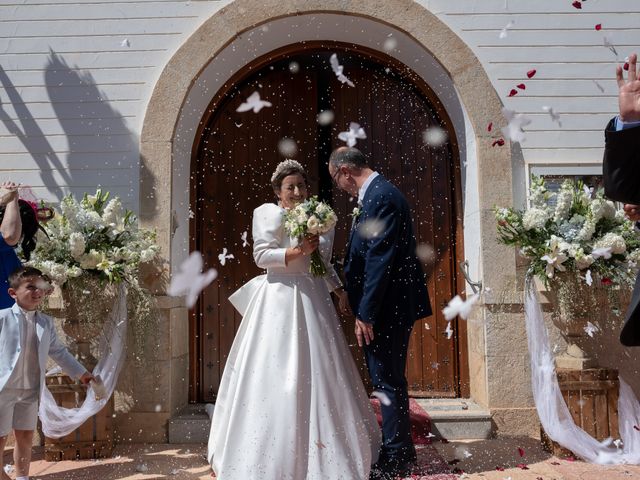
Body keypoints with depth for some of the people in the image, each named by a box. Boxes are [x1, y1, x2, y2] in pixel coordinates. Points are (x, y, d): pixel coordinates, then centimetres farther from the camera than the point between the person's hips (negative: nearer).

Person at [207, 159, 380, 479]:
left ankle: (321, 448, 24)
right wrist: (298, 251, -21)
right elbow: (261, 255, -11)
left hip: (313, 299, 6)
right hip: (281, 300, -5)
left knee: (318, 372, 9)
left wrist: (341, 290, 13)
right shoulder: (269, 213, -2)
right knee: (279, 375, -2)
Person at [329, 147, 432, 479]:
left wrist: (365, 314, -20)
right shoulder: (377, 194, 13)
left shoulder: (381, 196, -17)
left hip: (387, 307, -10)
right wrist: (359, 306, 17)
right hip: (386, 306, 10)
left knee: (387, 381, 1)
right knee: (386, 380, 17)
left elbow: (379, 260, -22)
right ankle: (397, 452, 30)